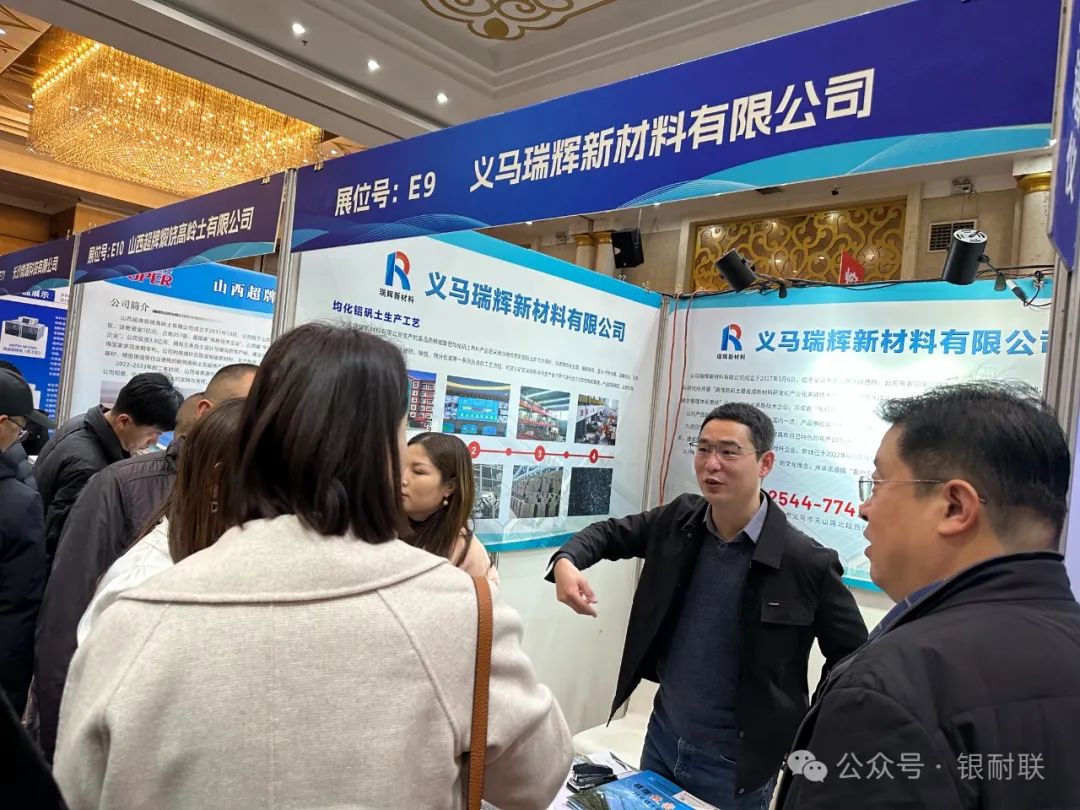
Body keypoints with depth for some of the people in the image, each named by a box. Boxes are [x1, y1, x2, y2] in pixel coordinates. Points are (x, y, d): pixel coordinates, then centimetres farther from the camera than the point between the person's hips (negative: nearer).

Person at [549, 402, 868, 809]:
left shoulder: (807, 562, -20)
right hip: (662, 736, 4)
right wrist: (567, 560, -13)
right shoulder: (680, 520, -7)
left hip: (734, 765, -4)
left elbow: (855, 662, -9)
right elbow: (610, 532, 7)